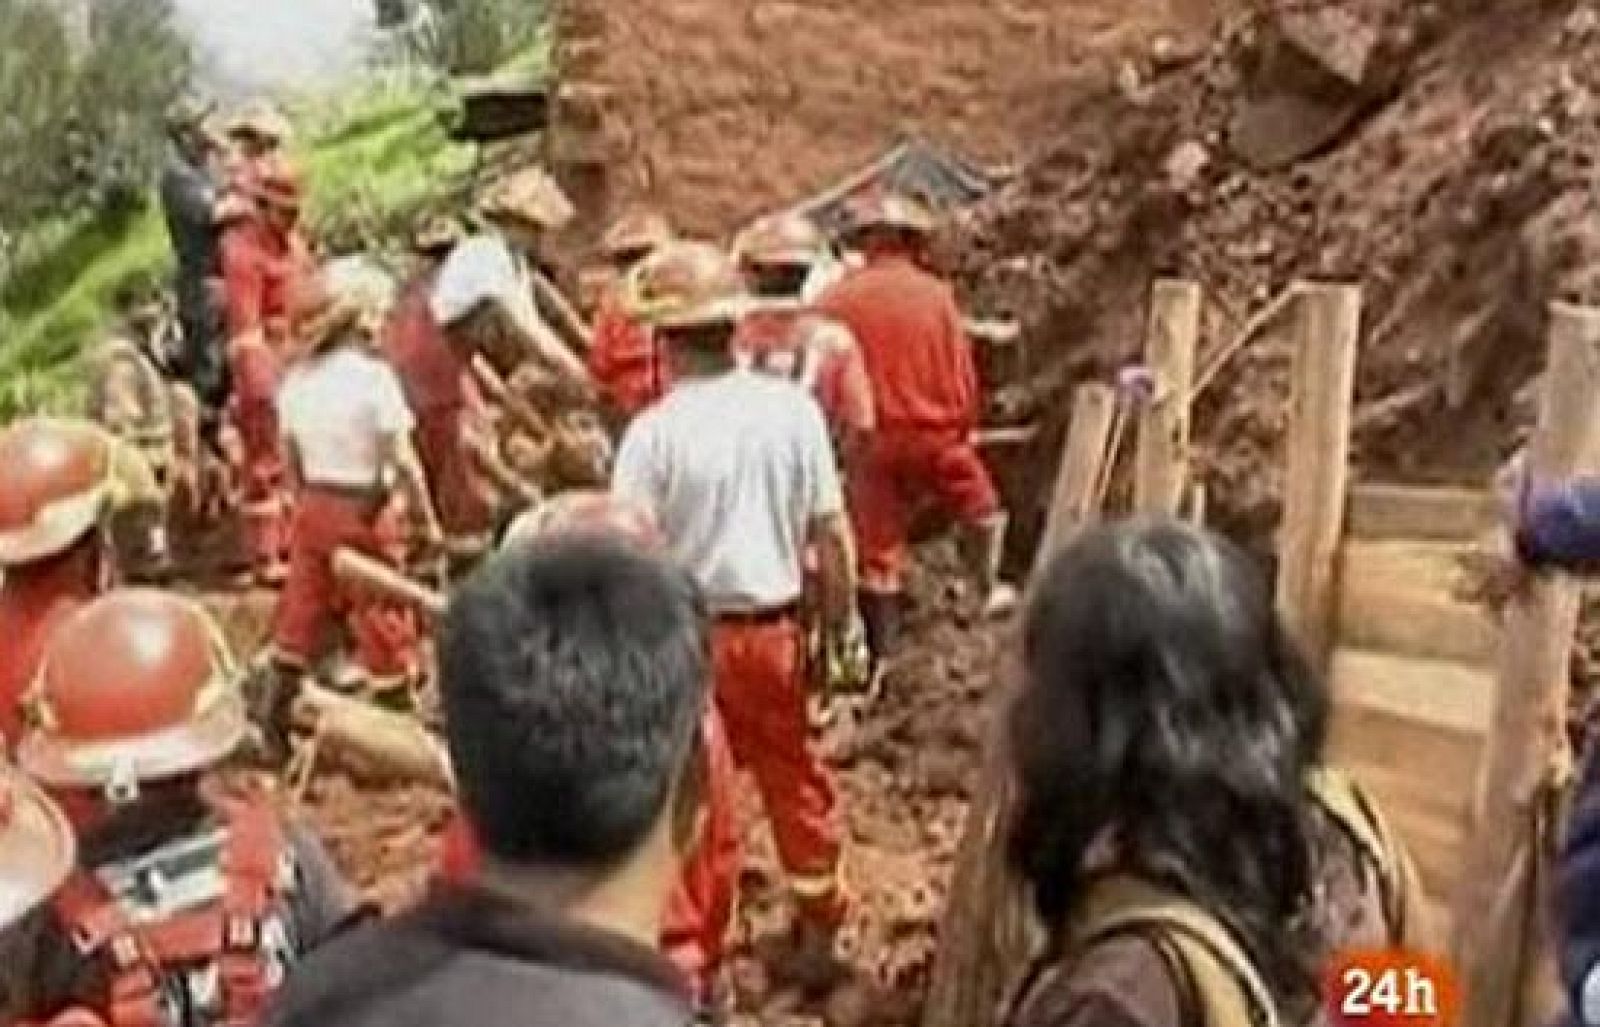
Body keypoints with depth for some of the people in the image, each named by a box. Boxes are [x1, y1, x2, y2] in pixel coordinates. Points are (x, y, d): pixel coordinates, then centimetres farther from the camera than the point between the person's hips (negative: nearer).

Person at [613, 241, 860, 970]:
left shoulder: (656, 430, -16)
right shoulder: (793, 408, -6)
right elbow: (831, 533, -2)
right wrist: (843, 623, 9)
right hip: (772, 628, 3)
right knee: (794, 777, 20)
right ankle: (820, 926, 35)